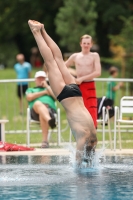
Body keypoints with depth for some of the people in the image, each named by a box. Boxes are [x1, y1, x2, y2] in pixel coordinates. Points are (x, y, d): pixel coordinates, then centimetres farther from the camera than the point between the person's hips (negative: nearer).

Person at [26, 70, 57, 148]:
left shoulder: (50, 88, 37)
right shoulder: (30, 90, 37)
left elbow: (56, 96, 14)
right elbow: (29, 97, 11)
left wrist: (47, 86, 15)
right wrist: (44, 92, 11)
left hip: (50, 108, 0)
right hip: (35, 111, 0)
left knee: (42, 114, -41)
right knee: (38, 103, -41)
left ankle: (45, 141, -52)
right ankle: (49, 120, -72)